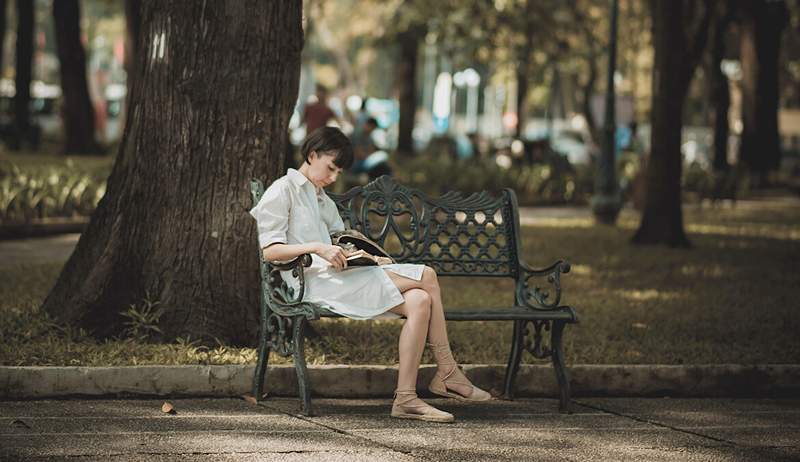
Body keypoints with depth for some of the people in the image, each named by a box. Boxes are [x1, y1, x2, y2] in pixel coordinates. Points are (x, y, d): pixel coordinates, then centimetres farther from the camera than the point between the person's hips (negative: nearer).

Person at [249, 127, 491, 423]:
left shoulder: (324, 202, 30)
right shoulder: (283, 191, 3)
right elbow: (270, 251, -9)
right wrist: (318, 248, -22)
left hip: (337, 275, 9)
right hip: (312, 280, -9)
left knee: (419, 302, -19)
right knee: (426, 276, -19)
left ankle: (406, 398, -23)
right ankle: (447, 373, -16)